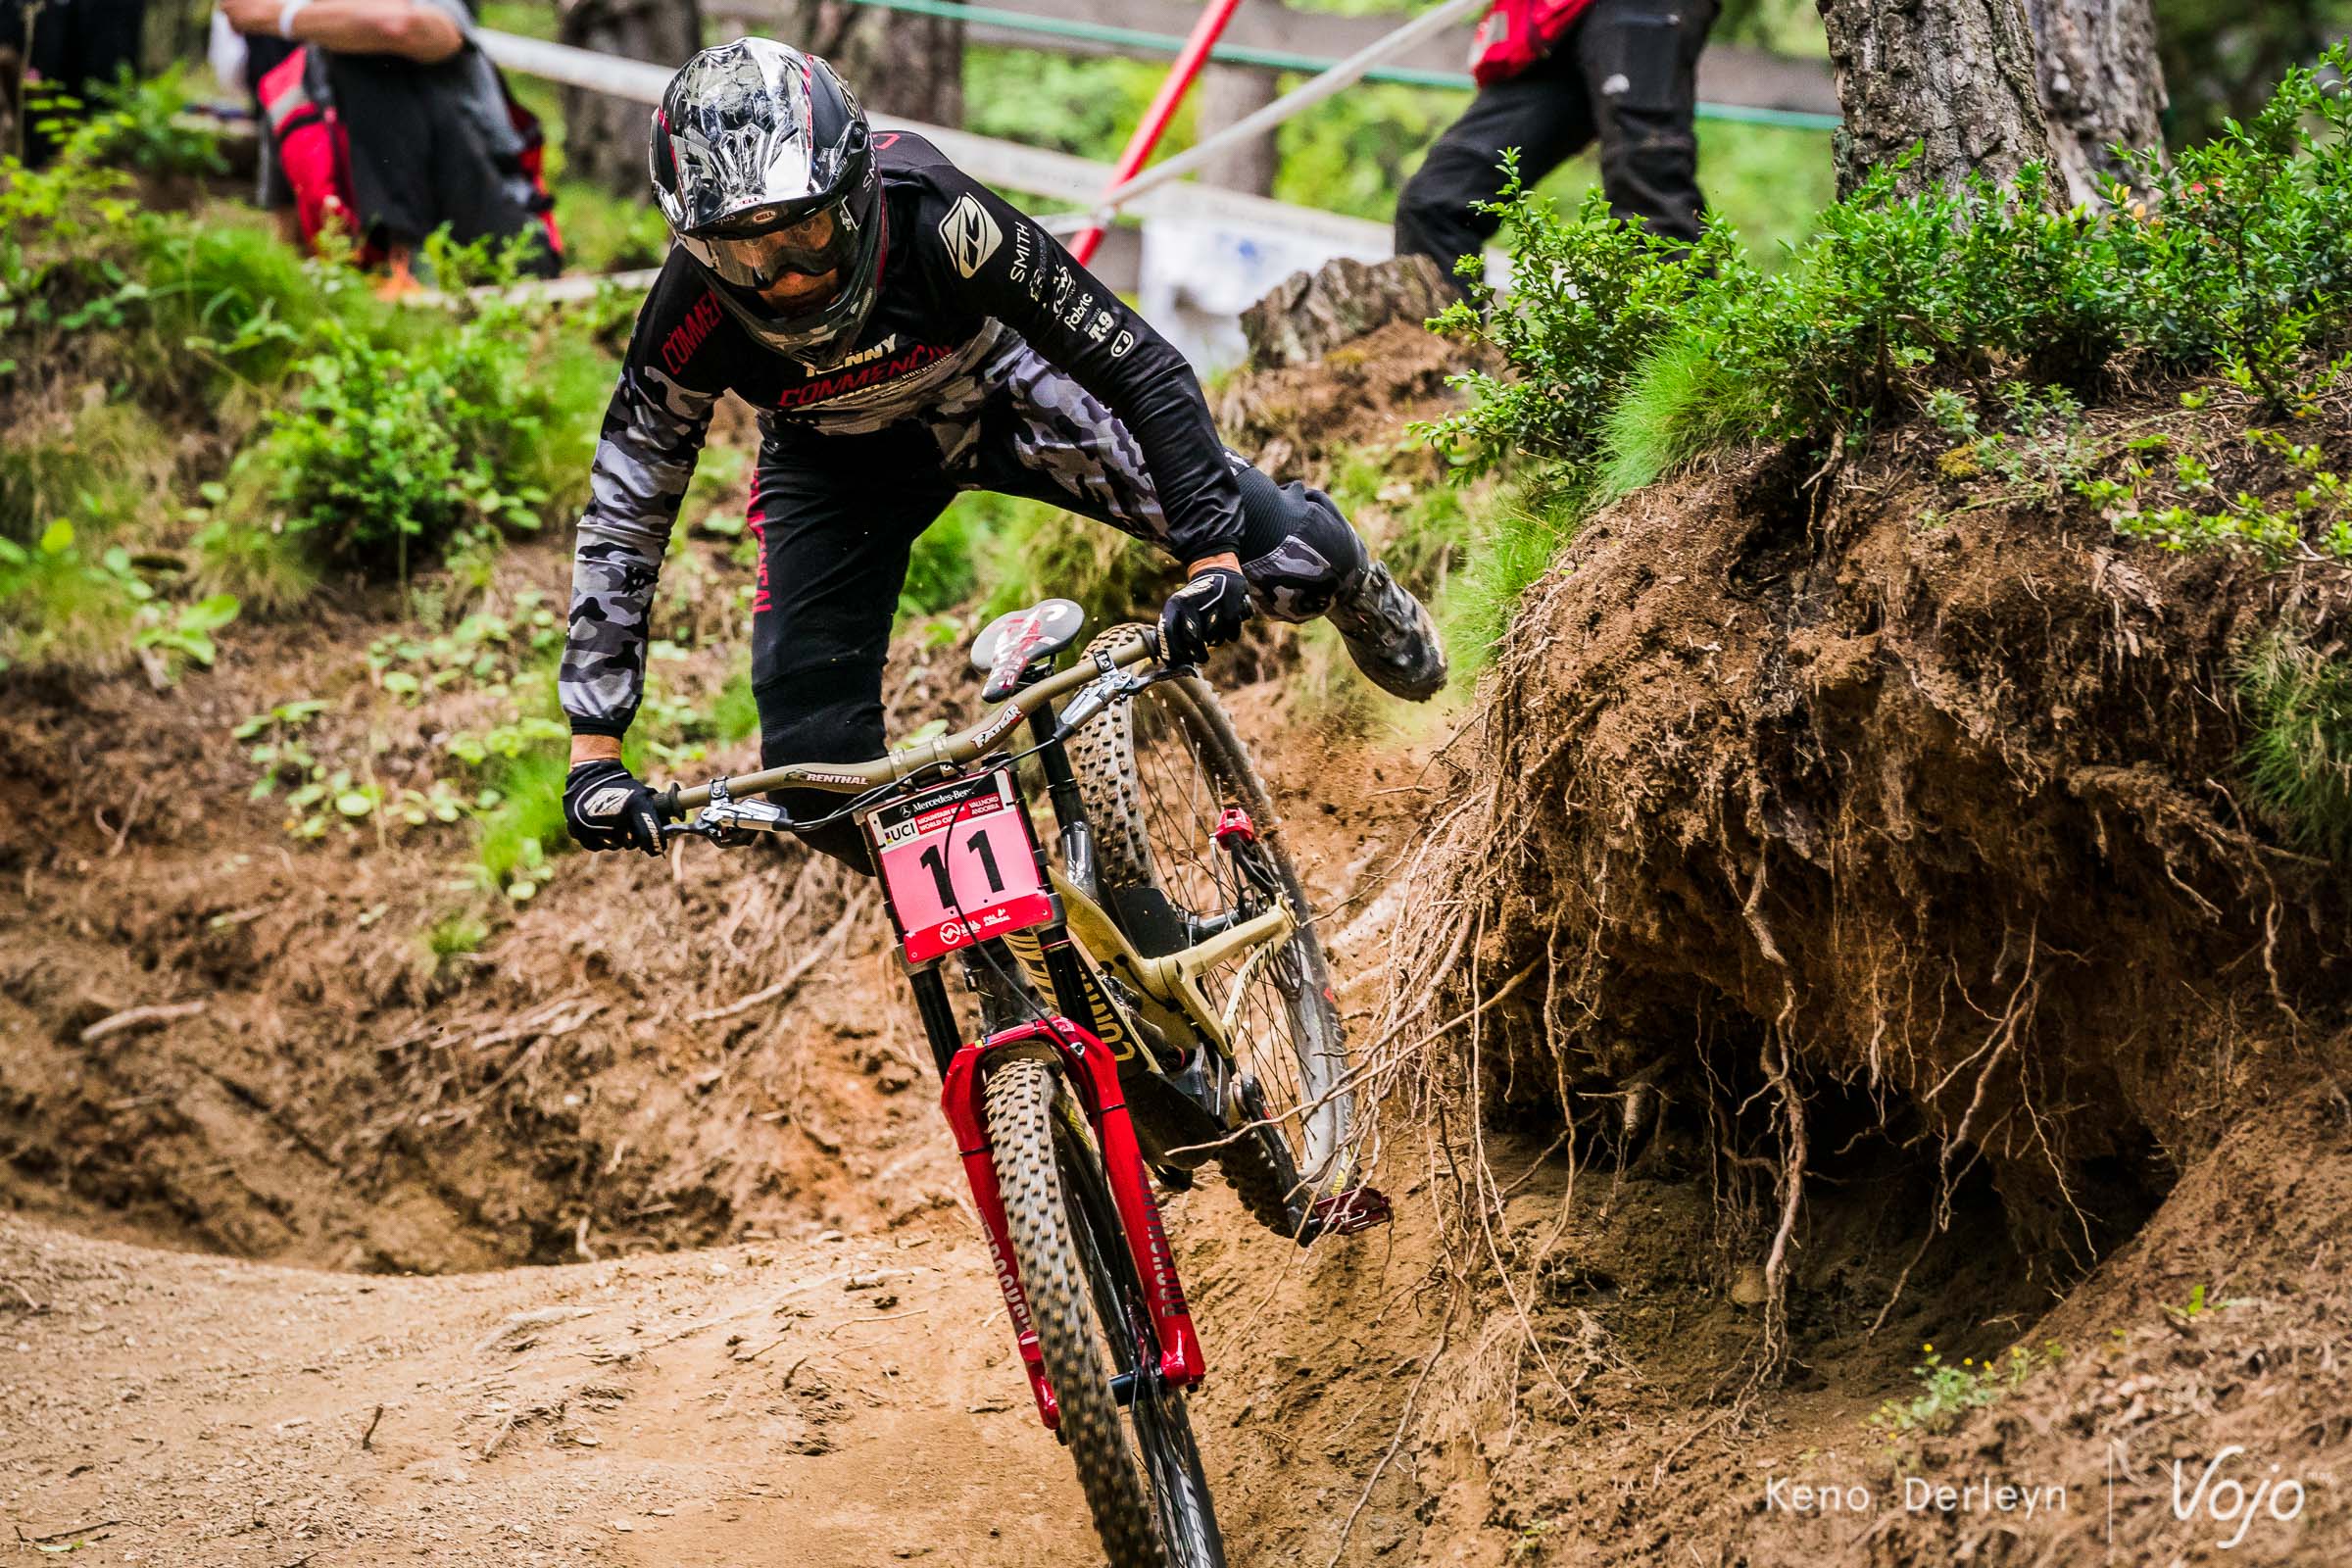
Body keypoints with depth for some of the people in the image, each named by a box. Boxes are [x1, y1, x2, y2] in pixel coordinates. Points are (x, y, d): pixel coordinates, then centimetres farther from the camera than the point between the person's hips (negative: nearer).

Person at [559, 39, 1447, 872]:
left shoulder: (937, 217, -39)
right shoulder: (691, 317, -33)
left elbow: (1141, 367, -31)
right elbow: (621, 521, -22)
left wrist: (1212, 555, -38)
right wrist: (594, 751, -29)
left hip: (997, 392, -1)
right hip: (834, 463, 1)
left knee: (1290, 554, -12)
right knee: (816, 769, -16)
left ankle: (1365, 604, 28)